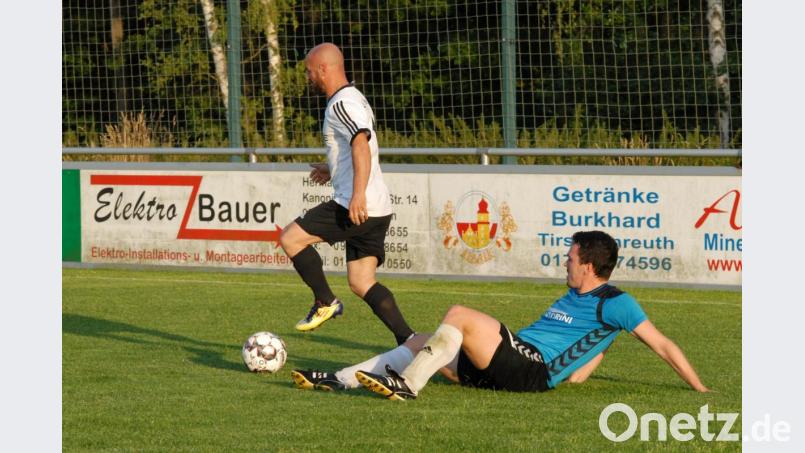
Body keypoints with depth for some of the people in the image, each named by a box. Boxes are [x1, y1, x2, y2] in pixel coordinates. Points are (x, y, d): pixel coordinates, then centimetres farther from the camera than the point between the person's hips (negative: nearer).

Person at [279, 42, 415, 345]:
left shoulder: (342, 104, -11)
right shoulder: (355, 99, 21)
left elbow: (362, 146, -26)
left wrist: (358, 194, -34)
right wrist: (332, 170, 40)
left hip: (357, 208, -10)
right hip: (377, 209, 10)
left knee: (290, 238, -1)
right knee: (361, 283, 8)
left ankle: (325, 302, 3)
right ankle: (408, 342, -1)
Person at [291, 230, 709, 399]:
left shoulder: (613, 303, -1)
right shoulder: (574, 297, 26)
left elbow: (662, 345, -3)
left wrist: (700, 390, -5)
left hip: (529, 369, -10)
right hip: (510, 365, 10)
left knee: (459, 316, -24)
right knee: (421, 343, 8)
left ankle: (406, 386, -26)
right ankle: (340, 380, -1)